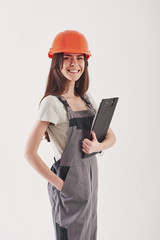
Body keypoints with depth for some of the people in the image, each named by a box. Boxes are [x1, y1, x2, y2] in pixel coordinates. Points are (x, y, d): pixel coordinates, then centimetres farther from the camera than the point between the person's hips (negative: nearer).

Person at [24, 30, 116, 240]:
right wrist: (59, 184, -15)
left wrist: (99, 146, -11)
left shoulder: (86, 97, 6)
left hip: (91, 177, 7)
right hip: (70, 182, -7)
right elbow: (30, 152, -18)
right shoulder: (52, 103, -15)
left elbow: (111, 136, 11)